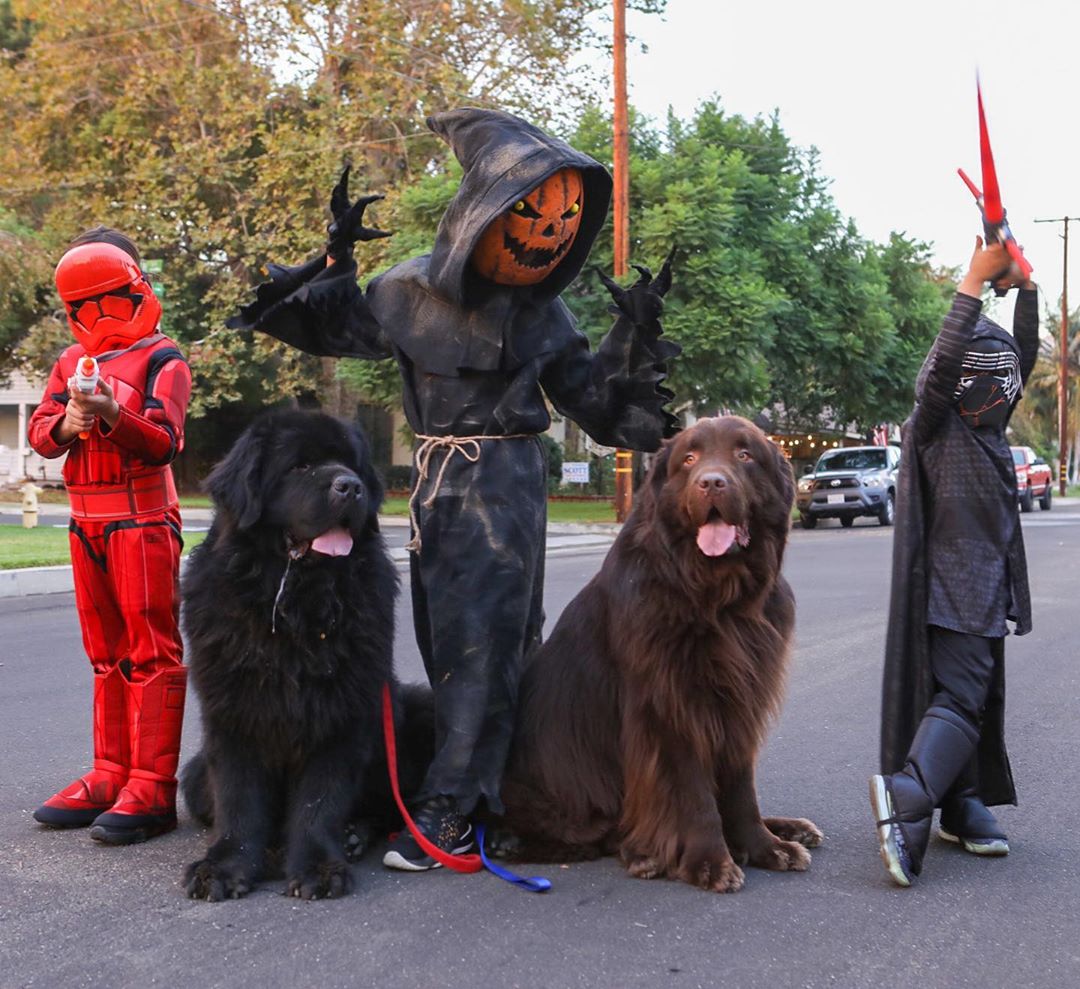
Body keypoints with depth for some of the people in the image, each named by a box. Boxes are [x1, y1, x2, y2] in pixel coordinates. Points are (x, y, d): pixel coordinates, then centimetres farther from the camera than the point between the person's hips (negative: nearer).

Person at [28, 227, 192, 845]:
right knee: (106, 653, 12)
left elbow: (162, 442, -15)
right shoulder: (71, 363, 15)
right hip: (87, 521, 7)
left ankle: (153, 788, -7)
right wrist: (66, 423, -16)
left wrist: (112, 415, -32)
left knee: (152, 651, -7)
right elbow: (40, 435, 7)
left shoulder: (161, 359, -5)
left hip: (143, 520, -7)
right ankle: (111, 775, 20)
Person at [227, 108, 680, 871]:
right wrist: (333, 261, -4)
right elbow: (320, 325, 11)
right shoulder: (412, 292, 1)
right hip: (437, 477, 2)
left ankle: (449, 807, -10)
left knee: (487, 635, -10)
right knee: (445, 634, 5)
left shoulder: (544, 312, 3)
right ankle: (488, 778, 18)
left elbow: (593, 399, 12)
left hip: (510, 478, -2)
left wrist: (635, 336, 2)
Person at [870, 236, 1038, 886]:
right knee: (960, 699, -18)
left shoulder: (989, 426, 13)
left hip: (988, 589, 9)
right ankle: (906, 797, -26)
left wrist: (1025, 288, 3)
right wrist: (974, 282, -23)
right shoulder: (933, 427, -9)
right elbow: (945, 361, -24)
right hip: (952, 588, -9)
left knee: (978, 700, 10)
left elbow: (1023, 358, 12)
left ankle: (964, 810, 16)